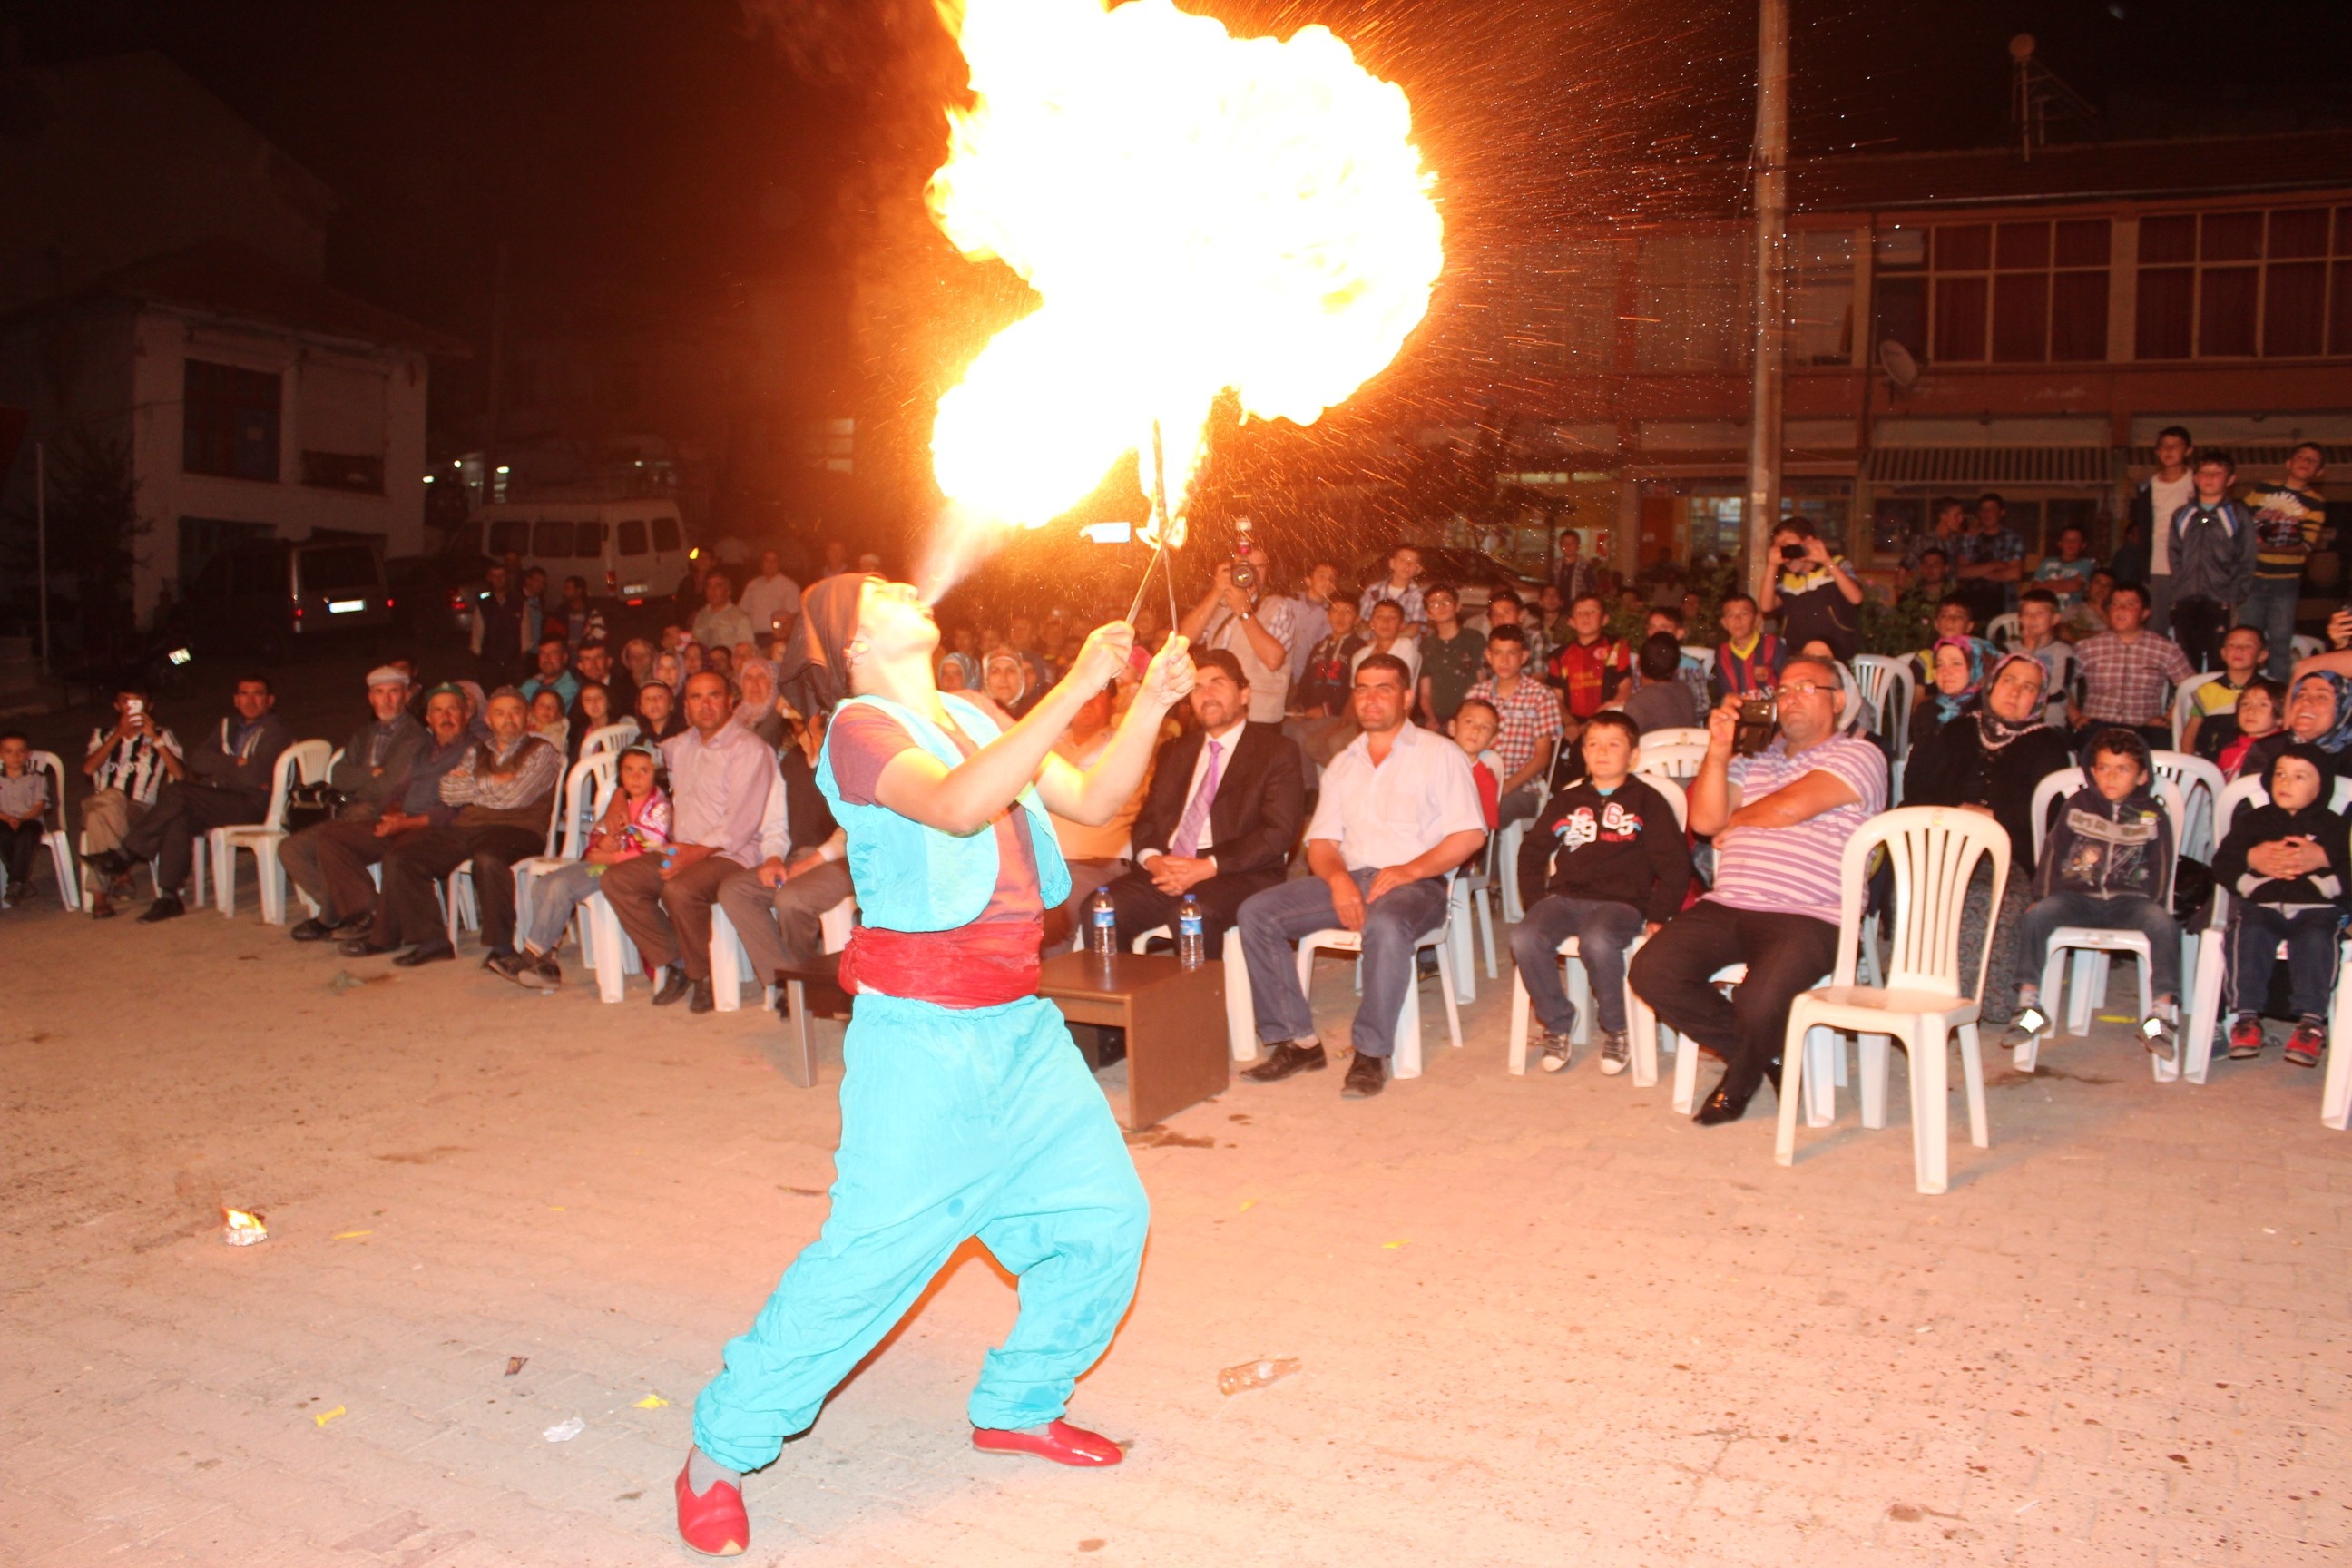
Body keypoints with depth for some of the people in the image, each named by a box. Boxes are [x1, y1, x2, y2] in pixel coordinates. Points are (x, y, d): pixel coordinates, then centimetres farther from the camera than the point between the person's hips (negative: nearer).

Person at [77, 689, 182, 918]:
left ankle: (99, 896, -27)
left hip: (141, 810, -1)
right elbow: (88, 768, 0)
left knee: (98, 818, -33)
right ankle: (121, 870, -28)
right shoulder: (102, 735, 23)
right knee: (111, 798, -35)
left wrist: (155, 738, -7)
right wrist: (119, 734, -4)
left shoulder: (162, 736, 17)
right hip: (100, 803, 1)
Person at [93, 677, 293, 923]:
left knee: (177, 793, -26)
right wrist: (236, 764, -6)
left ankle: (125, 856, -19)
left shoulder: (275, 731, 0)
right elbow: (196, 760, 8)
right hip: (219, 802, 6)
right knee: (178, 818, -28)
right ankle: (168, 897, -30)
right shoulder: (227, 726, 22)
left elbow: (254, 776, -13)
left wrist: (217, 771, -1)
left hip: (253, 804, -6)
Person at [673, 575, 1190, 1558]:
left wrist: (1150, 704, -1)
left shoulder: (972, 720, 14)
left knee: (1103, 1217, 7)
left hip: (1017, 1024, 8)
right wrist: (1074, 687, -27)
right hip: (922, 1032, -8)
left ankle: (1018, 1406, 28)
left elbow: (1092, 801, 12)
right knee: (873, 1248, -6)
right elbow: (956, 805, -28)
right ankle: (721, 1451, 14)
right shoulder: (861, 724, -9)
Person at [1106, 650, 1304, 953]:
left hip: (1239, 875, -5)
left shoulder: (1277, 751, 6)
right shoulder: (1175, 751, 24)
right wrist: (1152, 858, -8)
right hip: (1166, 871, 5)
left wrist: (1207, 867, -16)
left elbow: (1278, 833, -5)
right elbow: (1147, 818, 17)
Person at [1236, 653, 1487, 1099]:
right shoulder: (1342, 764, 22)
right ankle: (1296, 1041, -13)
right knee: (1256, 912, -16)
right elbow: (1320, 841, 14)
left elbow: (1471, 834, -4)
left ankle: (1371, 1053, -27)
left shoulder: (1439, 754, 6)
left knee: (1385, 925, -40)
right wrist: (1338, 877, -9)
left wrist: (1411, 869, -18)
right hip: (1347, 880, 5)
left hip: (1414, 883, -5)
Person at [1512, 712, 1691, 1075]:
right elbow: (1532, 852, 23)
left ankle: (1615, 1029, -12)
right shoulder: (1565, 802, 21)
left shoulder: (1647, 802, 11)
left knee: (1598, 941, -37)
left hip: (1621, 902, -3)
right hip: (1564, 897, 4)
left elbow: (1674, 864, 6)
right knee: (1524, 939, -27)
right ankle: (1557, 1024, -7)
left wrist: (1657, 915, -3)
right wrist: (1535, 904, 9)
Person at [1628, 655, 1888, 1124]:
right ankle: (1765, 1055, 3)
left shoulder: (1859, 755, 4)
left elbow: (1791, 807, -12)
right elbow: (1704, 820, 10)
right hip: (1726, 906, 6)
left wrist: (1734, 820, 6)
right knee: (1650, 971, -16)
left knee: (1759, 1000, -31)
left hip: (1807, 918, -6)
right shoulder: (1755, 758, 24)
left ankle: (1741, 1081, 5)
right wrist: (1718, 749, -1)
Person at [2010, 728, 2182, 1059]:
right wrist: (2041, 897, 3)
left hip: (2129, 900, 0)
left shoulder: (2153, 817, 12)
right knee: (2035, 916, -28)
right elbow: (2053, 852, 11)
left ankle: (2163, 1011, -25)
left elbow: (2161, 869, 10)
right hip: (2077, 896, 1)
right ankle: (2029, 1002, -22)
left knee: (2163, 924, -31)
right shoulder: (2077, 806, 13)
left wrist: (2155, 907, -5)